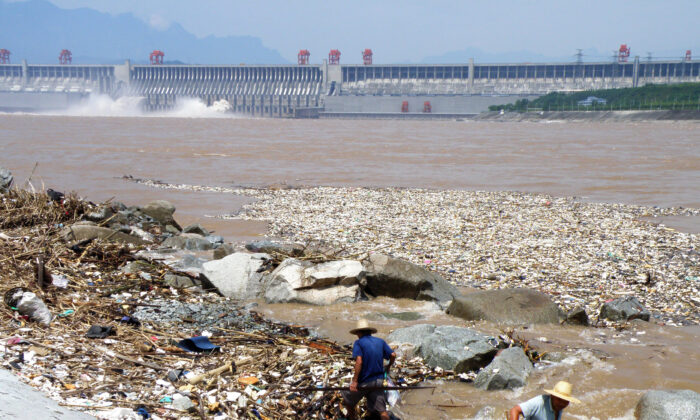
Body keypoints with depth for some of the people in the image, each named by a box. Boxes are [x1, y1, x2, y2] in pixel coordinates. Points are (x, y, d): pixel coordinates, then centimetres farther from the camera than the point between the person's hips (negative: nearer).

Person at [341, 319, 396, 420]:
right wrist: (388, 366, 24)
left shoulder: (358, 343, -7)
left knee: (347, 399, 21)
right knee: (381, 409, 4)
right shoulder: (380, 341, 8)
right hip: (378, 381, 4)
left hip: (364, 382, -4)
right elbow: (393, 355, 4)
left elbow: (359, 362, -19)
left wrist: (354, 381, -20)